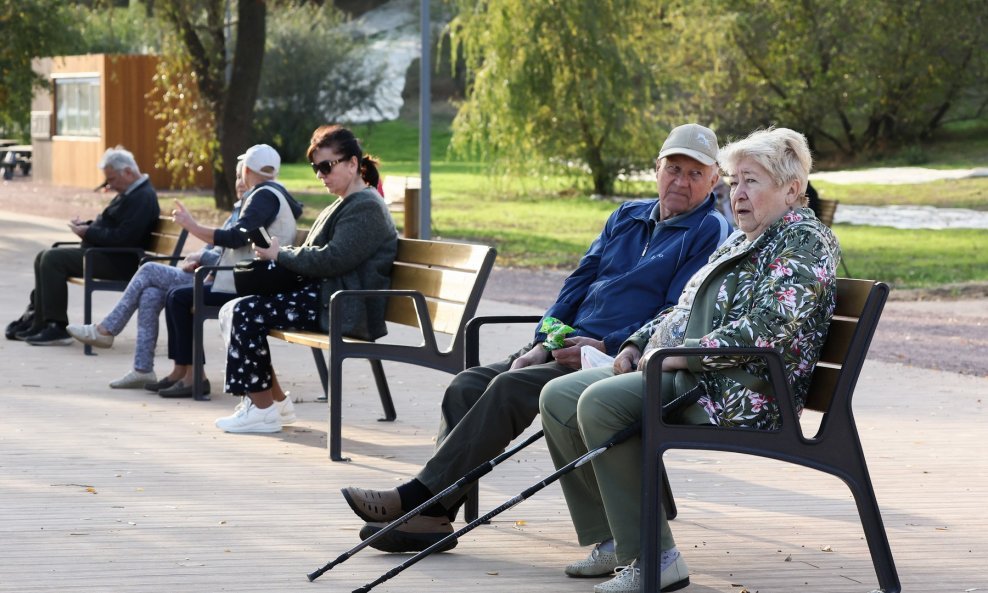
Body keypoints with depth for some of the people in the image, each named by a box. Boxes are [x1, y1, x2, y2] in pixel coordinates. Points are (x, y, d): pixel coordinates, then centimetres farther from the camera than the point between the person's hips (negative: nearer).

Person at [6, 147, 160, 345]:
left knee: (53, 259, -20)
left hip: (117, 262, -11)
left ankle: (56, 327, -19)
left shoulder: (143, 198, -16)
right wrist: (86, 225, 8)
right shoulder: (131, 193, 18)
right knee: (45, 257, 9)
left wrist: (88, 233, -17)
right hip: (102, 254, 11)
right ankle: (36, 318, 8)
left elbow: (122, 237, -25)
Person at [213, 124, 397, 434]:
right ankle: (273, 397, 3)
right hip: (325, 295, 11)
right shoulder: (346, 205, 23)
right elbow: (317, 256, 24)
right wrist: (278, 254, 6)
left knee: (249, 313, -19)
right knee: (237, 310, 2)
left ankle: (263, 410, -12)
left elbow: (331, 260, -21)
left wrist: (280, 254, -10)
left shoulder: (365, 208, -11)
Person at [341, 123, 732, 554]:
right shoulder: (627, 217, 22)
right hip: (568, 346, 8)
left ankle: (421, 497, -26)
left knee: (510, 387, -26)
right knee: (468, 385, -11)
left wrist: (605, 348, -20)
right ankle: (430, 517, -19)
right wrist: (542, 343, 4)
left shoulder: (709, 232, -1)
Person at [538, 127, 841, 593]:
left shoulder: (804, 241, -6)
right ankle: (611, 541, 2)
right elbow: (685, 310, 31)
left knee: (601, 400, -30)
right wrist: (637, 344, 12)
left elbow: (769, 328, -21)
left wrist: (680, 355, -19)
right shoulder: (741, 241, 25)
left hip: (738, 392, -11)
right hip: (683, 374, 11)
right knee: (559, 396, 1)